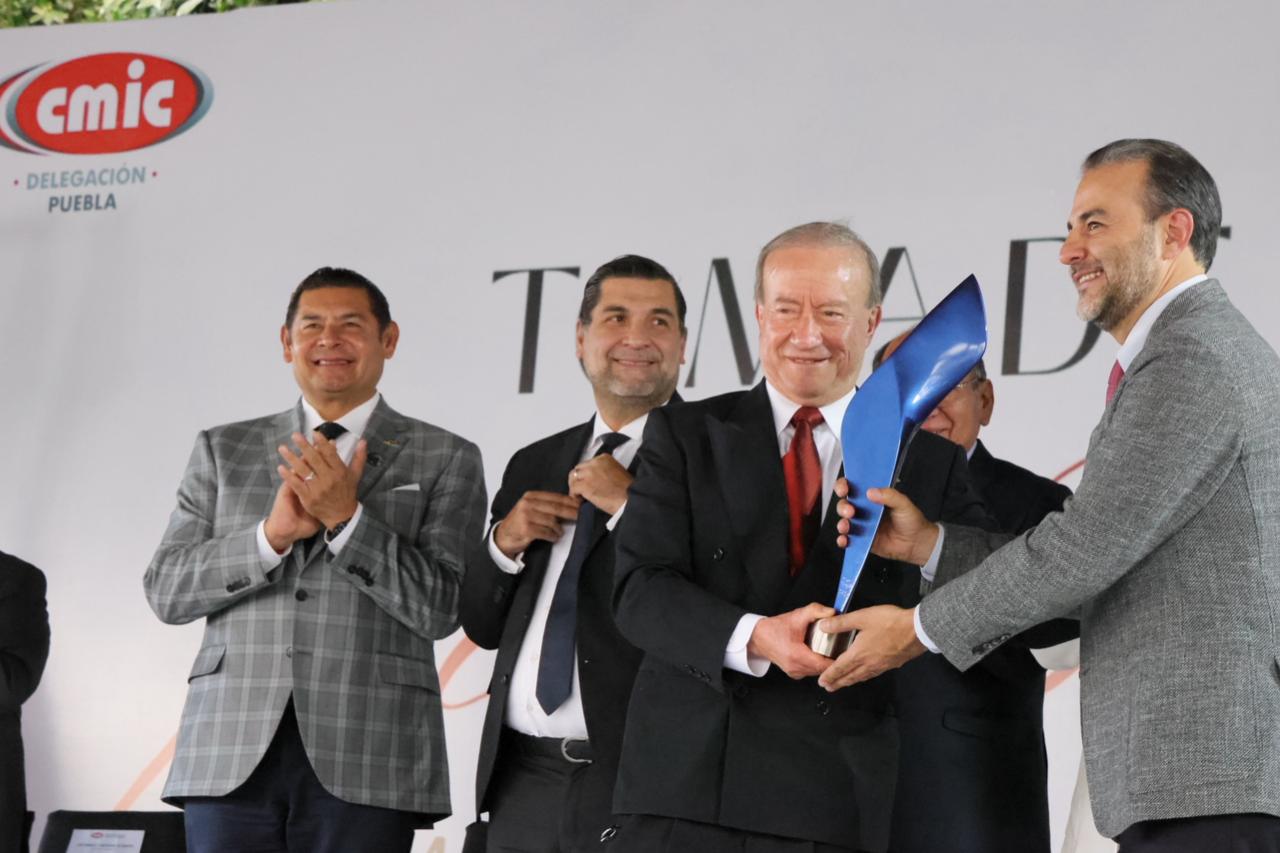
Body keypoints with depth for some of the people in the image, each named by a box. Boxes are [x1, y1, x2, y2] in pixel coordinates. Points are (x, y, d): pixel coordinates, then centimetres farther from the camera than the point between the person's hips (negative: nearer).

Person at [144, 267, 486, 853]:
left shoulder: (444, 459, 9)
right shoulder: (224, 451, 15)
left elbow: (439, 608, -1)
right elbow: (166, 590, 7)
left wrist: (346, 517, -12)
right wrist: (272, 535, -9)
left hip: (365, 765, -2)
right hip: (232, 758, 2)